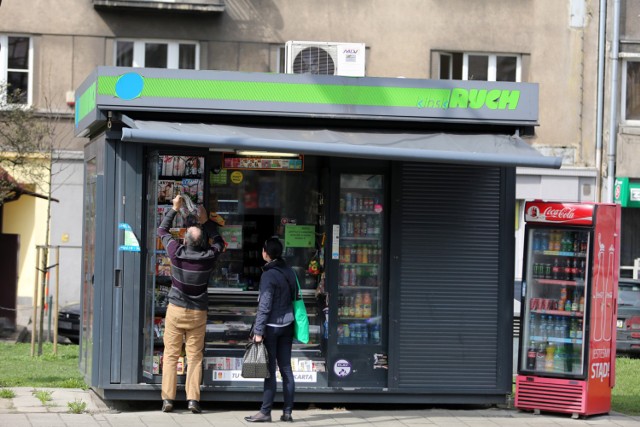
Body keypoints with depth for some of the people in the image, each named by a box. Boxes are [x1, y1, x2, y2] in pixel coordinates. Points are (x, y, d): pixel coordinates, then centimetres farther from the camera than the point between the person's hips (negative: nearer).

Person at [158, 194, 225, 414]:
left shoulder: (177, 253, -11)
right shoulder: (208, 258, -10)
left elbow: (162, 231, 7)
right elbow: (219, 242, 15)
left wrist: (174, 209, 16)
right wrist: (206, 222, 14)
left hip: (176, 310, -1)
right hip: (198, 313, 1)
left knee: (170, 355, 4)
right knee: (195, 357, 4)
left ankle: (168, 398, 0)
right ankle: (193, 399, -2)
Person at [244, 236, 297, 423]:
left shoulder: (268, 275, -15)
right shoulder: (289, 272, 7)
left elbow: (264, 306, -17)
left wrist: (258, 331, -14)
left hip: (272, 327, -7)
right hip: (287, 325, 7)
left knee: (270, 371, -3)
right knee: (286, 369, 7)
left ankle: (265, 412, 0)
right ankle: (287, 412, 9)